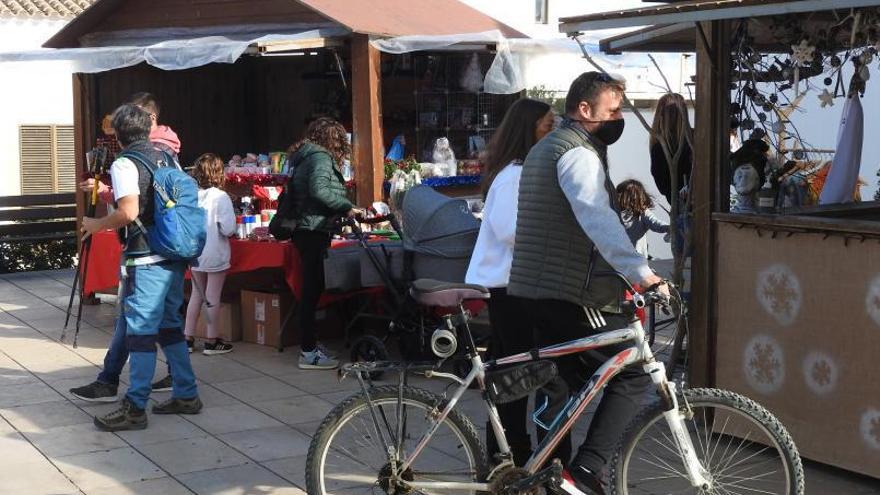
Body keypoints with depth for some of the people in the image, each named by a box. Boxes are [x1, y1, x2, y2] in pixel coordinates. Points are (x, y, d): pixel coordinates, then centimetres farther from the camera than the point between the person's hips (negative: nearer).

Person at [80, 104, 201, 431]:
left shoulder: (124, 164, -10)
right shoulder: (166, 158, 12)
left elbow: (129, 212, -22)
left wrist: (97, 225, -4)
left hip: (146, 262, -8)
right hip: (175, 257, 8)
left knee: (140, 331, -5)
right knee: (169, 325, 17)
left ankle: (135, 409, -3)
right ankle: (186, 395, 21)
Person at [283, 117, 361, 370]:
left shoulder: (303, 158, 19)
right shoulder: (321, 157, -10)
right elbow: (319, 190, -25)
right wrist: (346, 206, -16)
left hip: (305, 231, 10)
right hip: (315, 231, -10)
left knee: (311, 289, 15)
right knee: (313, 289, -8)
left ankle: (310, 342, 23)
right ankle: (309, 353, -7)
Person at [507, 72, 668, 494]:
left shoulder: (544, 148, 21)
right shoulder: (578, 153, -13)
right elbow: (598, 220, -30)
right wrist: (642, 273, -38)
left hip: (535, 287, 10)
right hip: (572, 292, -10)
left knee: (558, 388, 14)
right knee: (634, 371, -5)